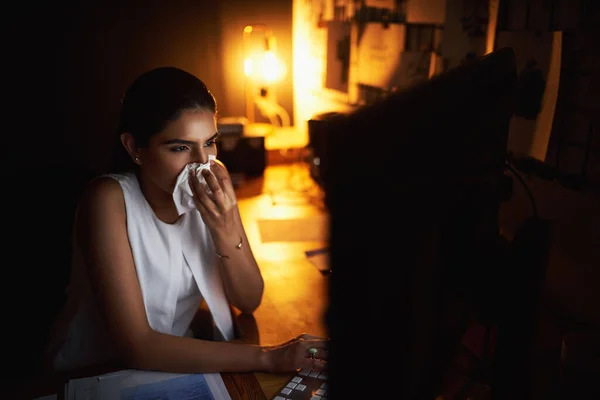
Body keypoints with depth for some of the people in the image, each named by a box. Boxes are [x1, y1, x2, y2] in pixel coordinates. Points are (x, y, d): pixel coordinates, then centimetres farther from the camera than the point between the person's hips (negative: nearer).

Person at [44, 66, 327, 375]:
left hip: (174, 363, 5)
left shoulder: (210, 191, -10)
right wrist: (267, 357, -27)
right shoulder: (109, 199, -22)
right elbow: (136, 347, -25)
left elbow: (249, 301, -7)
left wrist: (224, 230, -24)